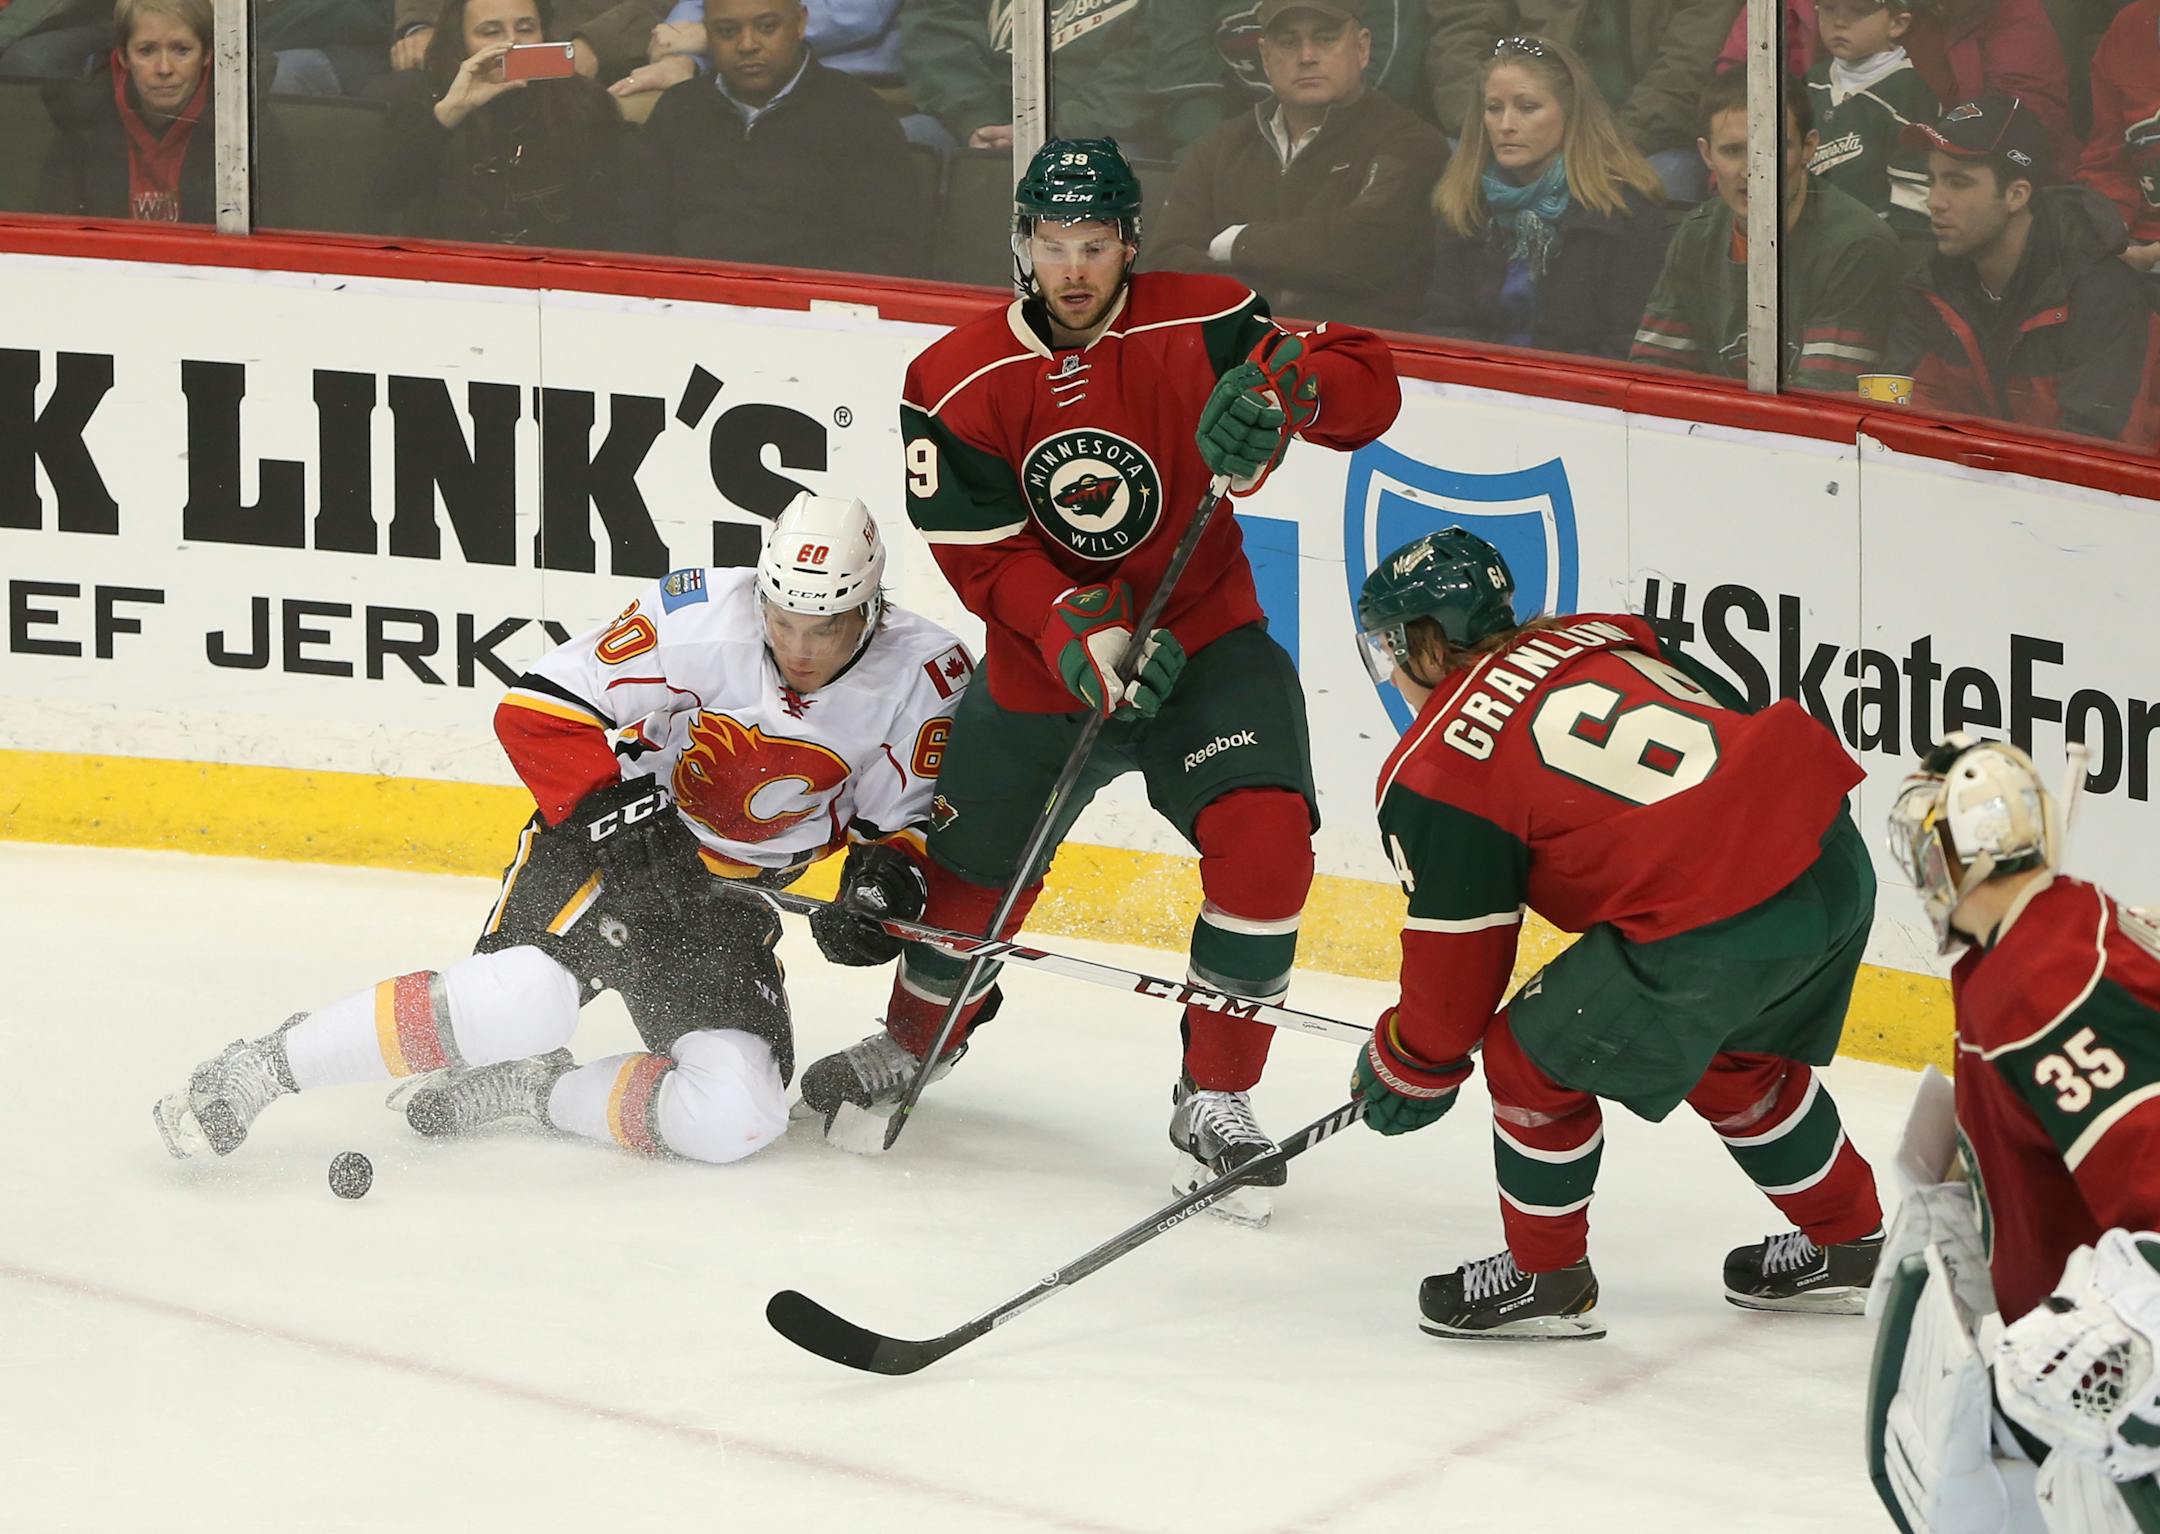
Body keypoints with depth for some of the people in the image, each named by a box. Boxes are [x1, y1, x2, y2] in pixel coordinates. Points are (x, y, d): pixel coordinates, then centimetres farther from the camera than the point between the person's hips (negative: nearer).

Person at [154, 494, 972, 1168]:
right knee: (523, 999, -33)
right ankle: (263, 1063, -19)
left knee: (736, 1118, -17)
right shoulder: (699, 616, -20)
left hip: (728, 901, 4)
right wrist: (609, 803, -27)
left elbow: (907, 814, 3)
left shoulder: (920, 674, -11)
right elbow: (537, 710, -17)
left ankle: (527, 1092, 4)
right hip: (610, 840, -4)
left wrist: (887, 880, -17)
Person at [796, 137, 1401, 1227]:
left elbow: (1369, 384, -14)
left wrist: (1282, 388, -36)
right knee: (972, 874, 13)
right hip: (1040, 669, 1)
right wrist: (1087, 639, -29)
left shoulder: (1202, 327, -13)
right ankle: (916, 1039, 47)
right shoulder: (957, 383, -11)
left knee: (1264, 840, -23)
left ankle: (1216, 1100, -8)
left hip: (1205, 644, -1)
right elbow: (987, 560, -13)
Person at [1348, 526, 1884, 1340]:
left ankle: (1545, 1277, 27)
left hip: (1720, 920, -8)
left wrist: (1411, 1067, 24)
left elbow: (1455, 962, 6)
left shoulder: (1430, 775, 1)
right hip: (1832, 852, 8)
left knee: (1536, 1058, 12)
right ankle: (1847, 1244, 45)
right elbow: (1737, 715, 22)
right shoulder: (1600, 636, 19)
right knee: (1732, 1057, 33)